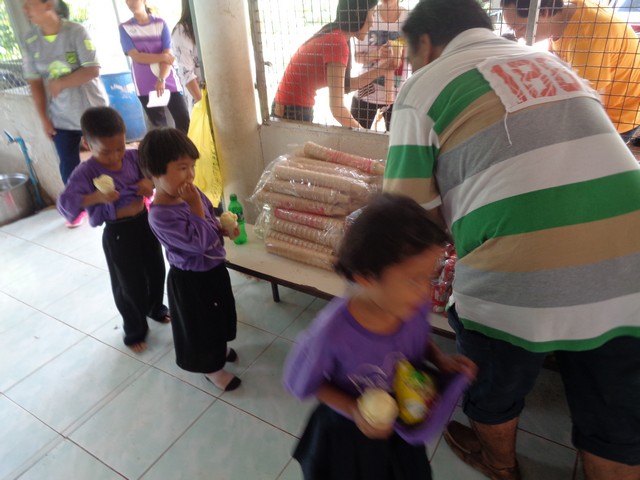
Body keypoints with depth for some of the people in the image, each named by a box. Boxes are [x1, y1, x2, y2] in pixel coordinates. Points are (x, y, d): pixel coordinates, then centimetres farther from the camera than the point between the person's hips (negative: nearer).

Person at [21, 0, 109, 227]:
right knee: (68, 165, 7)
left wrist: (60, 83, -18)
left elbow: (93, 70, -18)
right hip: (60, 117, 4)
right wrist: (44, 118, -1)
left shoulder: (75, 31, -13)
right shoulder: (30, 40, -1)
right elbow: (35, 82, 2)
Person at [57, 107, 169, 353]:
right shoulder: (86, 172, -20)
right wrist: (96, 196, -42)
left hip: (145, 222, 5)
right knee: (130, 285, 9)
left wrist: (149, 181, -16)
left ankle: (156, 308, 51)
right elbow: (65, 203, -26)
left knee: (156, 271, 22)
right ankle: (135, 331, 32)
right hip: (118, 233, -5)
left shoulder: (133, 157, -7)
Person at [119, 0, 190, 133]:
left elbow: (168, 54, -8)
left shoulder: (160, 23, 1)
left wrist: (162, 79, -22)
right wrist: (162, 57, -12)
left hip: (168, 81, 0)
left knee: (184, 121, -6)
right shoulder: (125, 28, 2)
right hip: (145, 86, 0)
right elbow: (136, 56, -7)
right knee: (159, 126, 4)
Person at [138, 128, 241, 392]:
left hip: (214, 268, 8)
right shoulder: (161, 216, -32)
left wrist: (225, 230, -7)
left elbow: (211, 219, 11)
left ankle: (218, 348, 57)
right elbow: (199, 242, -34)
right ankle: (211, 367, 39)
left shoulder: (191, 192, -7)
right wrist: (195, 205, -34)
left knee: (219, 314, 29)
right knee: (199, 324, 15)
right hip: (191, 280, -8)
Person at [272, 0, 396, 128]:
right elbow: (337, 107, -25)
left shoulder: (333, 35, 5)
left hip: (297, 108, 9)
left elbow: (344, 86, 7)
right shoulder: (337, 43, -22)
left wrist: (379, 70, 3)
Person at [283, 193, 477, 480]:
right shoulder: (332, 333, -38)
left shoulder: (416, 305, -25)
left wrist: (440, 359, -18)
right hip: (348, 436, -4)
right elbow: (299, 382, -18)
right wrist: (353, 410, -29)